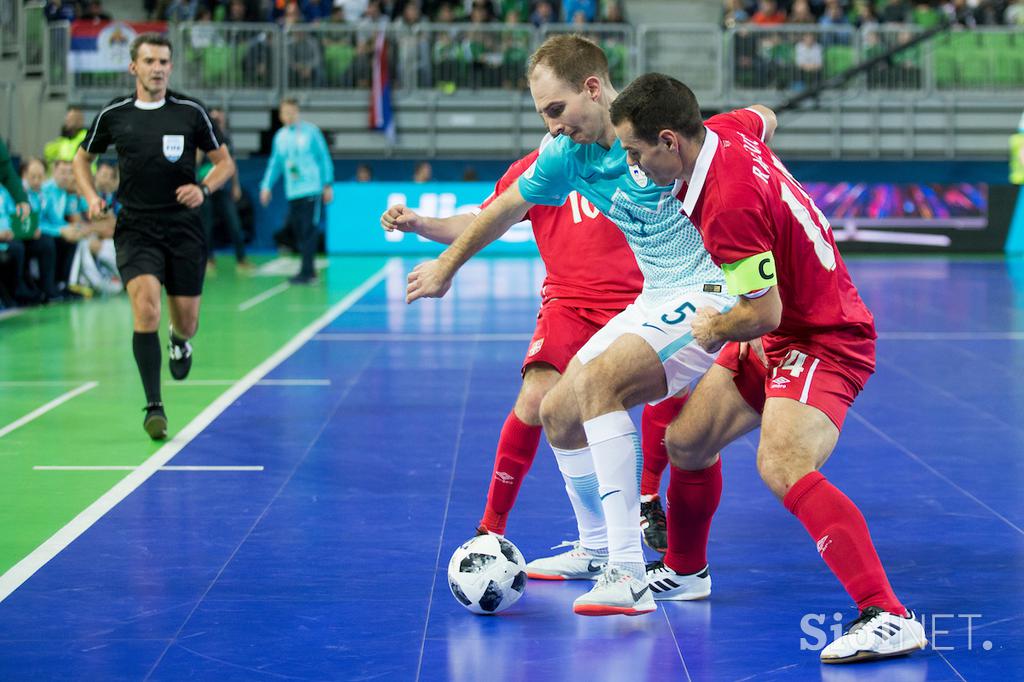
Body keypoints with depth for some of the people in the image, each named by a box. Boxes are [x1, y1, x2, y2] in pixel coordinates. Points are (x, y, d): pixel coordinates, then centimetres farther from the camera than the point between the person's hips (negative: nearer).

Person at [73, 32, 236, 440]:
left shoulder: (191, 112, -1)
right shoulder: (113, 116, 2)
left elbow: (225, 162, 7)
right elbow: (82, 158, 18)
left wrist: (204, 189, -12)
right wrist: (91, 197, 0)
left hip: (184, 228, 1)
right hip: (136, 229, -1)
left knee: (186, 322, 6)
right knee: (146, 306, -22)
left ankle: (179, 342, 47)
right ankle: (154, 408, -17)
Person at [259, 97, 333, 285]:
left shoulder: (311, 132, 0)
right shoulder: (280, 136, 11)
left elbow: (324, 159, 3)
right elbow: (275, 164, 18)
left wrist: (328, 185, 0)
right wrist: (266, 186, 9)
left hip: (311, 190, -4)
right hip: (292, 192, 4)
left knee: (308, 231, -10)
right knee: (298, 231, 3)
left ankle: (306, 272, -11)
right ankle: (309, 271, 13)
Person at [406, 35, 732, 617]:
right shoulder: (567, 154, 2)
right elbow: (507, 207, 19)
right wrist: (447, 264, 31)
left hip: (712, 294, -8)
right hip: (655, 300, 8)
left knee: (597, 379, -27)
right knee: (559, 414, 11)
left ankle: (630, 578, -29)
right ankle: (597, 547, 33)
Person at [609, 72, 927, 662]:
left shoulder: (729, 206, -29)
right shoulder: (725, 131, -2)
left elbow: (765, 313, -25)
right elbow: (766, 118, 24)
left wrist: (718, 330, -3)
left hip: (823, 342, -10)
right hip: (774, 341, 10)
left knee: (782, 465, -32)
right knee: (687, 442, 15)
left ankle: (890, 618, -39)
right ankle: (682, 569, 40)